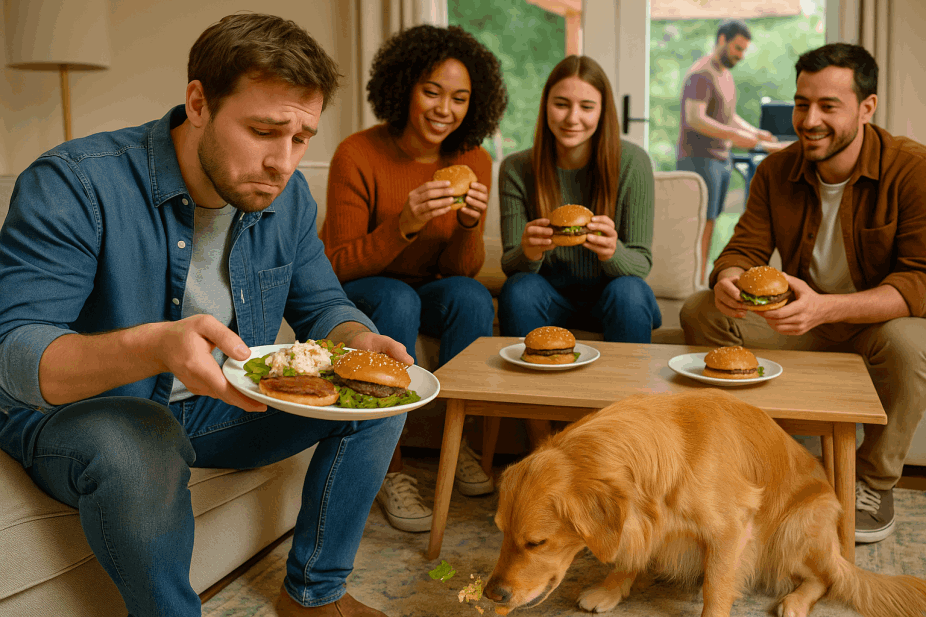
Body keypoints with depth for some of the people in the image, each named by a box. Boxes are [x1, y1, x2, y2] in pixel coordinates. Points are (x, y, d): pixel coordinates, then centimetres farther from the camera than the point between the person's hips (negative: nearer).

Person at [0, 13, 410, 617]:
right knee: (138, 443, -39)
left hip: (221, 409, 6)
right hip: (71, 415, -5)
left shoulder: (288, 195, -4)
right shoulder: (73, 184, -23)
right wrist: (153, 347, -48)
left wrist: (360, 340, -21)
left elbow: (322, 306, 5)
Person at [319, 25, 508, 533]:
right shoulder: (358, 155, -20)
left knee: (473, 296, -27)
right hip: (354, 291, -3)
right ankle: (391, 469, -26)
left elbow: (463, 269, -5)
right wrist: (404, 225, -35)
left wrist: (470, 225, -27)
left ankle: (458, 442, -11)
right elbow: (339, 265, -20)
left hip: (426, 288, 4)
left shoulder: (473, 162, -7)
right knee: (396, 299, -35)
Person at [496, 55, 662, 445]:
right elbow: (511, 264, -11)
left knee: (628, 292, -32)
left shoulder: (631, 161, -14)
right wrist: (528, 252, -36)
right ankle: (538, 443, -23)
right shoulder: (518, 169, -10)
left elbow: (640, 263, -15)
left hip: (611, 296, -1)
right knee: (518, 291, -29)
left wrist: (612, 252, -40)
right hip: (553, 297, 1)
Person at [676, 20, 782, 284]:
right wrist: (735, 136, -32)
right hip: (698, 160, -9)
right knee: (702, 226, -11)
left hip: (720, 160, 9)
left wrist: (755, 132, 10)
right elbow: (694, 119, -26)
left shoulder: (725, 74, 18)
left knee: (708, 225, 7)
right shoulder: (701, 75, -13)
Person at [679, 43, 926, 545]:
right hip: (801, 319, 4)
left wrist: (827, 307, -42)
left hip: (876, 321, -4)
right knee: (700, 312, -16)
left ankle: (875, 485, -12)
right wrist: (728, 281, -32)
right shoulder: (777, 171, -3)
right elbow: (745, 248, -4)